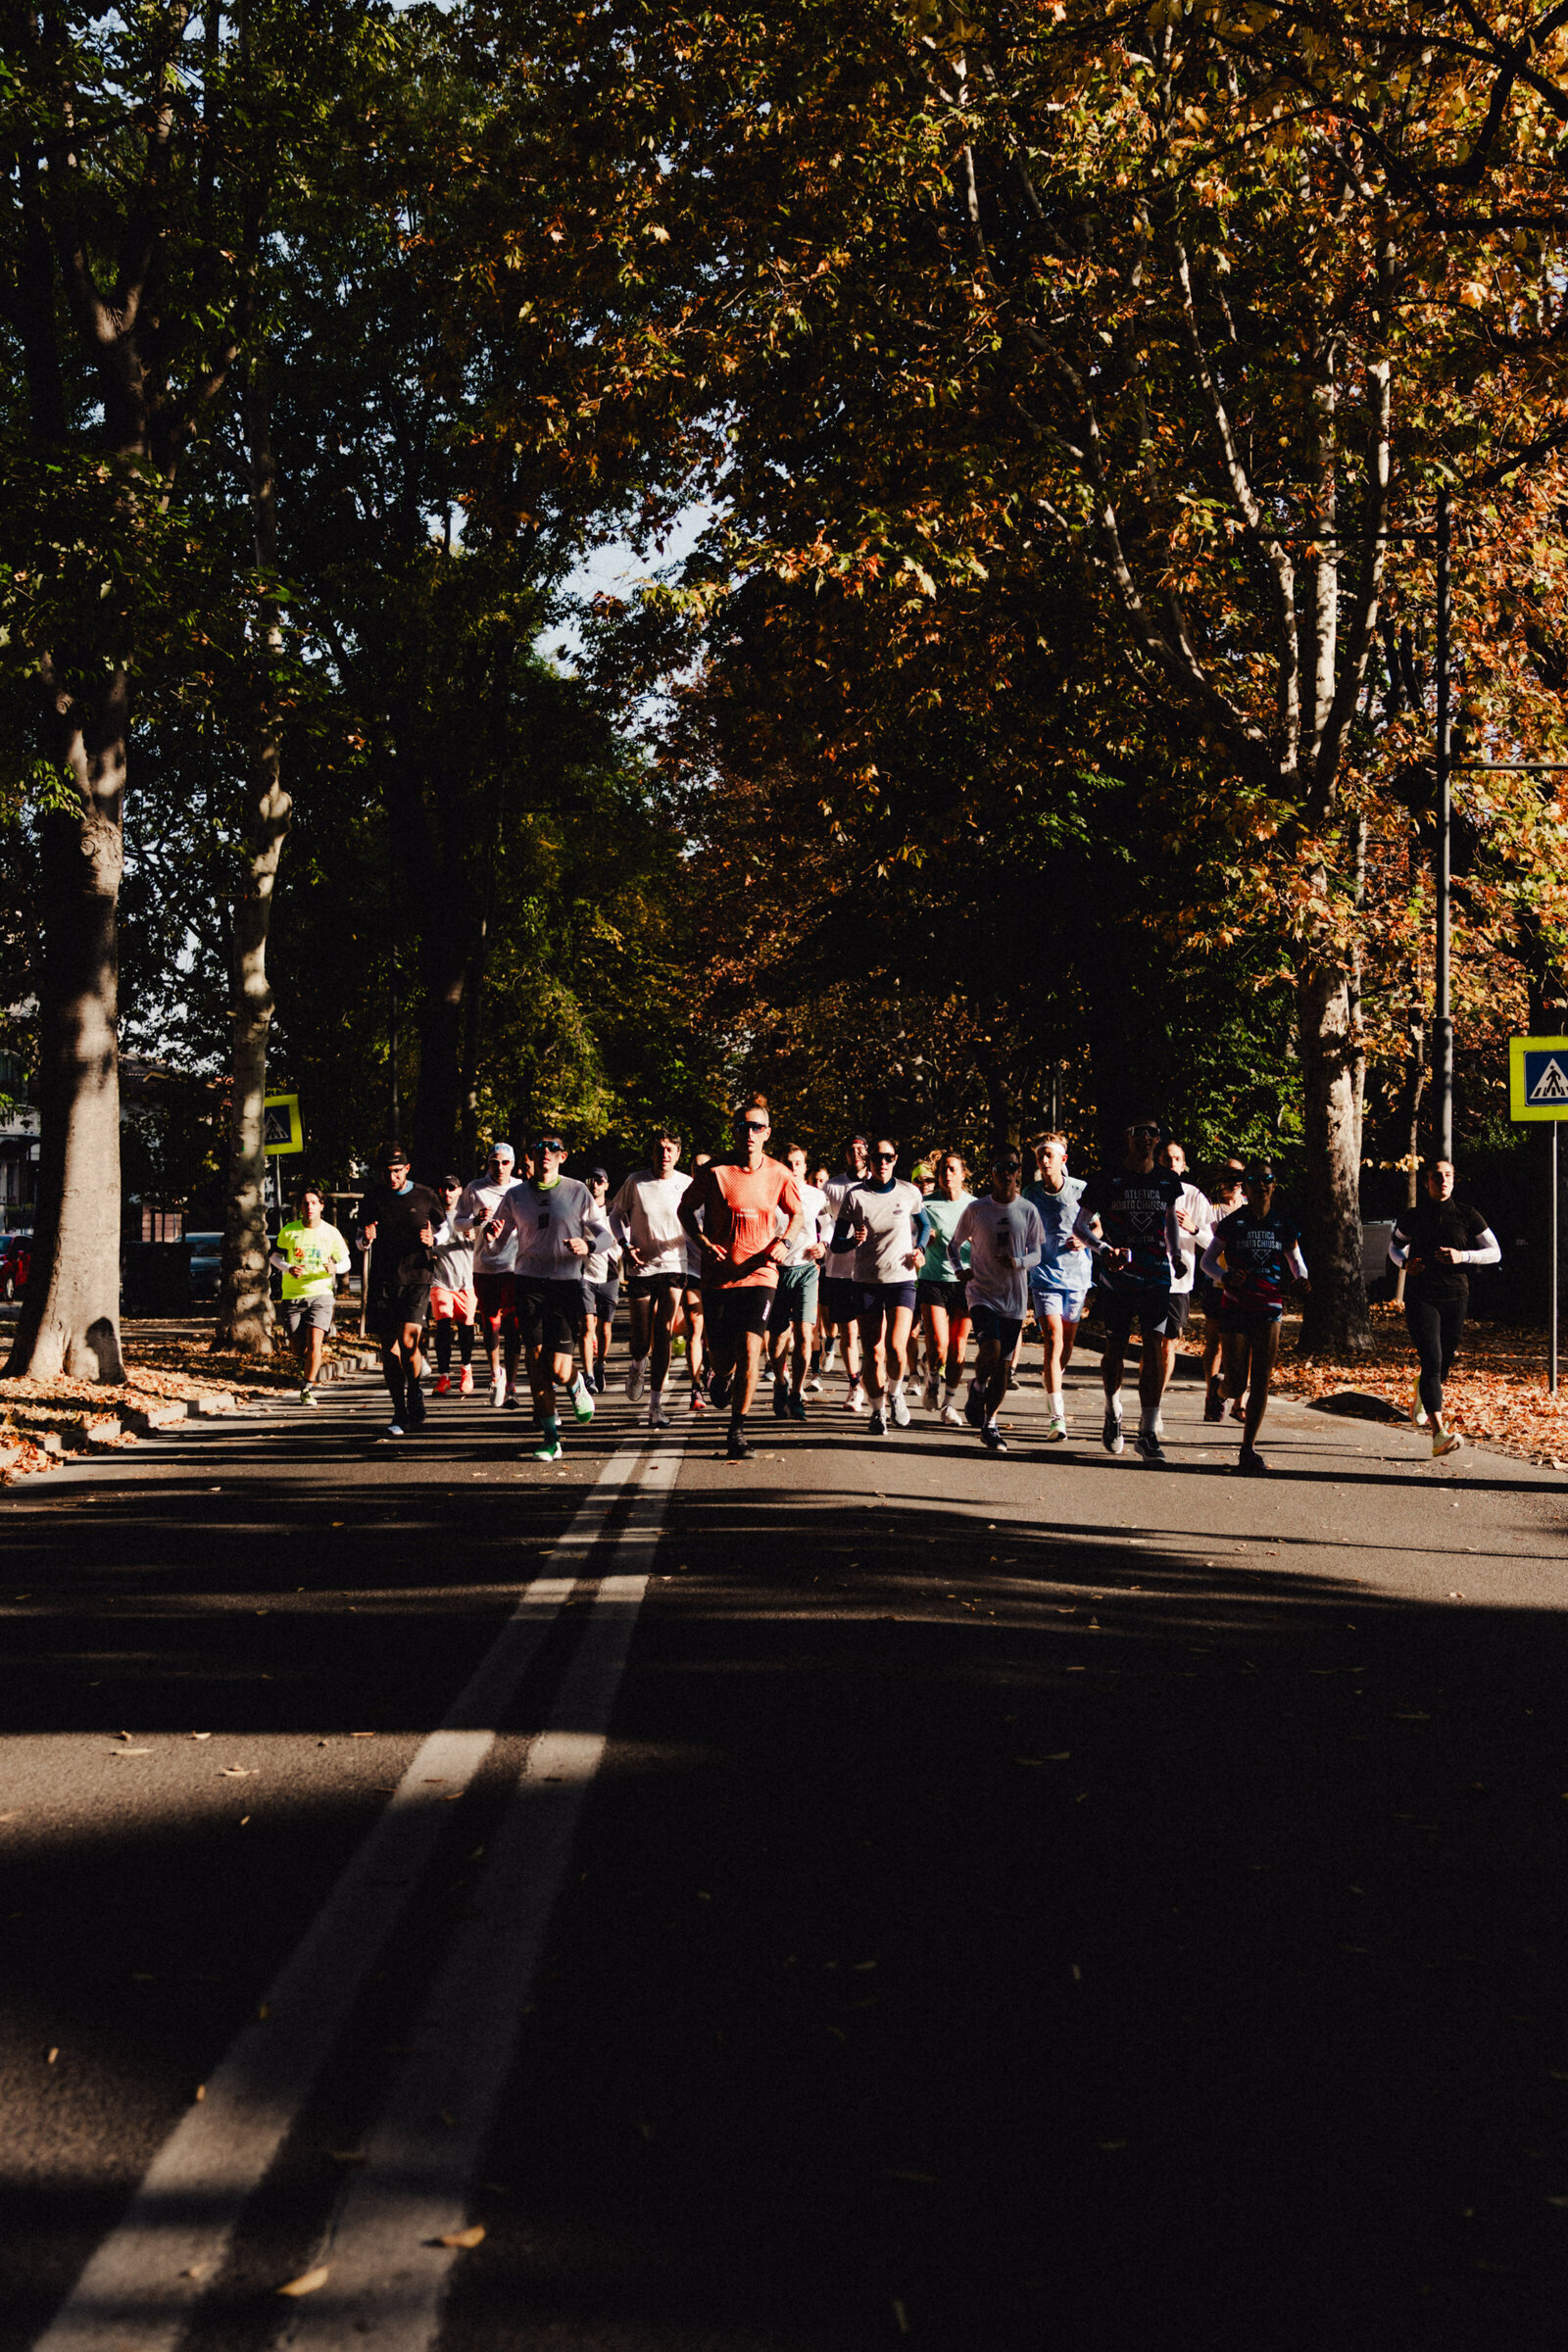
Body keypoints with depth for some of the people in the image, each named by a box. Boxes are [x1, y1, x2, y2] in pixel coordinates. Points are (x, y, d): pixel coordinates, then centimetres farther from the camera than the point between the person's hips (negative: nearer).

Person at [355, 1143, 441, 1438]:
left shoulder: (425, 1197, 2)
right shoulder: (372, 1197, 6)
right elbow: (361, 1241, 14)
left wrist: (433, 1240, -8)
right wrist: (366, 1239, -10)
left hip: (417, 1279, -2)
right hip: (383, 1281, 2)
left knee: (408, 1340, -19)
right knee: (389, 1347, 3)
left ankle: (415, 1394, 7)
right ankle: (399, 1411, 15)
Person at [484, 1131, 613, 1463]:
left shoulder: (577, 1192, 4)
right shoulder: (515, 1195, 10)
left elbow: (606, 1234, 6)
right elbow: (495, 1234, 16)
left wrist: (588, 1245, -16)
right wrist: (491, 1232, -9)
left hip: (566, 1283, -2)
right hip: (528, 1283, 2)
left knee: (558, 1371, -10)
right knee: (535, 1361, -7)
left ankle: (576, 1385, 27)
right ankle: (550, 1436, 3)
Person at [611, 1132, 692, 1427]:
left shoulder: (687, 1185, -2)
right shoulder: (636, 1182, -3)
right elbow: (616, 1213, 11)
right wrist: (626, 1245, -3)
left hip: (674, 1267, 0)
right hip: (641, 1267, 0)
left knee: (663, 1333, -7)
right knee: (641, 1340, 2)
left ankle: (656, 1405, -3)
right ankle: (638, 1364, 40)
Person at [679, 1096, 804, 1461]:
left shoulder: (778, 1174, 1)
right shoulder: (714, 1171, -6)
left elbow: (797, 1214, 16)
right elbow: (686, 1209, 7)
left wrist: (785, 1242, -3)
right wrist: (704, 1243, -9)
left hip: (760, 1273, 1)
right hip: (719, 1275, 0)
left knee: (749, 1350, -14)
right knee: (722, 1357, 2)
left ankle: (738, 1431, -4)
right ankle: (723, 1376, 42)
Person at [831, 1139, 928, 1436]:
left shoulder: (909, 1193, 2)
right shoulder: (855, 1196, -2)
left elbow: (924, 1225, 22)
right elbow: (836, 1242, -1)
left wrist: (919, 1249, 3)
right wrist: (854, 1240, -22)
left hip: (901, 1280, 0)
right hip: (867, 1282, 0)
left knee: (896, 1349, -16)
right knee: (873, 1353, -1)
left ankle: (895, 1393, 13)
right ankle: (878, 1411, 17)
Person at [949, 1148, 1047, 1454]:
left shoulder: (1028, 1211, 3)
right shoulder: (976, 1209, 0)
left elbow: (1036, 1254, 5)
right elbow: (954, 1244, 11)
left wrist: (1018, 1262, -16)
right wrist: (957, 1268, -9)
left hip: (1014, 1298, 2)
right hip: (982, 1293, -2)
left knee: (1003, 1364, 4)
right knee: (990, 1348, -26)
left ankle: (990, 1423, 21)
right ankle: (978, 1388, 6)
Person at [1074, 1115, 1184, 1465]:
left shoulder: (1167, 1183, 7)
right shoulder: (1106, 1181, -1)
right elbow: (1080, 1225, 2)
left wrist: (1176, 1256, 17)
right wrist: (1103, 1249, -14)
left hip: (1157, 1278, 1)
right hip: (1116, 1276, -1)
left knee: (1155, 1350, -8)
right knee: (1115, 1350, 6)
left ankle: (1148, 1432, -5)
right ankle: (1113, 1411, 33)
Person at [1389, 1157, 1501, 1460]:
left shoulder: (1468, 1216, 1)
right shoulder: (1412, 1217, 2)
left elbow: (1494, 1253, 3)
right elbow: (1394, 1244, 19)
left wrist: (1463, 1256, -15)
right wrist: (1404, 1263, -3)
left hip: (1455, 1298, 2)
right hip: (1421, 1297, -2)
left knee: (1443, 1364, 13)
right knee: (1432, 1361, -16)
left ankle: (1420, 1398, 48)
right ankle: (1440, 1433, -24)